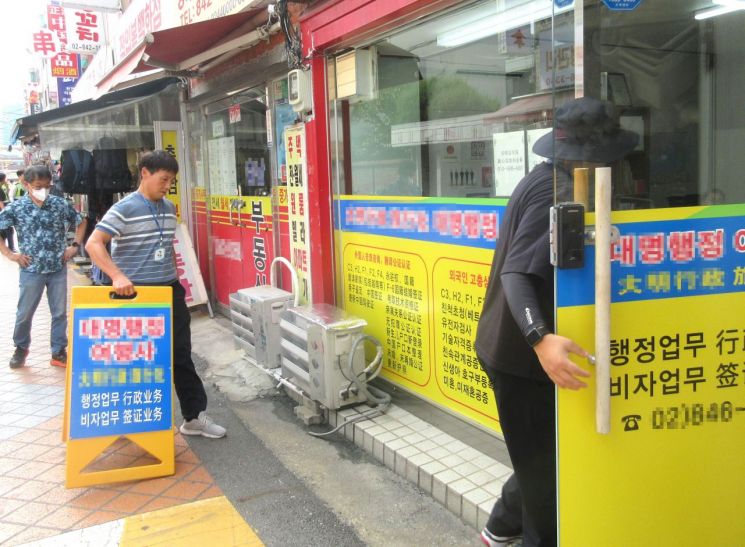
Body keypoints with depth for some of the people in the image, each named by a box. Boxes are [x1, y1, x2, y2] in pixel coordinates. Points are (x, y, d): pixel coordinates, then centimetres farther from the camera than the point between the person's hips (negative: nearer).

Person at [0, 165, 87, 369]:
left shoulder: (60, 204, -1)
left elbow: (81, 222, 13)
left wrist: (75, 245, 4)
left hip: (58, 269, 1)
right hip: (31, 270, -1)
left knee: (60, 312, 7)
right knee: (25, 313, 10)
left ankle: (59, 352, 18)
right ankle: (21, 348, 31)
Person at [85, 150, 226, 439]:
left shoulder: (169, 208, 10)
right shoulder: (124, 209, -11)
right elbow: (93, 244, -18)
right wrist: (117, 276, -30)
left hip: (170, 291, 6)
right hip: (137, 295, -6)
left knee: (182, 356, 8)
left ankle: (194, 416, 16)